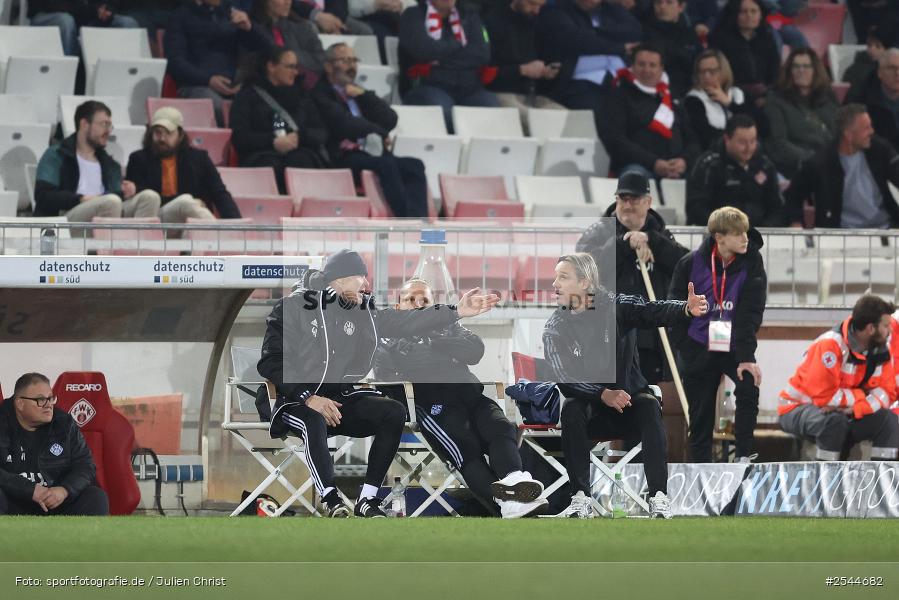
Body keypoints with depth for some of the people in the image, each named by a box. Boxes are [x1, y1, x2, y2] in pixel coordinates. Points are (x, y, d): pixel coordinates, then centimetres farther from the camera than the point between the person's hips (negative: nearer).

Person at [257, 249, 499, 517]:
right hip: (295, 401, -6)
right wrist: (308, 398, -23)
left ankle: (367, 500, -15)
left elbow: (405, 322, 1)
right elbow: (270, 362, -12)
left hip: (340, 399, 6)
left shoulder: (363, 310, 10)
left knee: (394, 412, -15)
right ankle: (332, 503, -29)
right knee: (314, 422, -39)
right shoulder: (293, 307, -7)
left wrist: (457, 312, -10)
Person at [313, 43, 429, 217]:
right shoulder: (321, 94, 6)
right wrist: (380, 133, 3)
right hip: (343, 160, -7)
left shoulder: (358, 92, 29)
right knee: (386, 164, -33)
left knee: (414, 165, -20)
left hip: (370, 155, 7)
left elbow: (390, 119, 15)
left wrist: (363, 95, 4)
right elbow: (343, 124, -9)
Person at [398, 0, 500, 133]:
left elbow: (483, 54, 1)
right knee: (442, 113, -38)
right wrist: (459, 45, 6)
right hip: (428, 87, -3)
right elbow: (422, 49, -9)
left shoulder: (469, 16, 19)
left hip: (469, 88, 3)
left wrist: (439, 59, -6)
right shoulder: (413, 16, 11)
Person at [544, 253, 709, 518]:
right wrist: (604, 395, -34)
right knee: (571, 409, -30)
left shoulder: (616, 307, -7)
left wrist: (686, 309, -51)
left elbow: (653, 312, -27)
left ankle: (659, 497, -36)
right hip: (593, 412, 1)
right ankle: (581, 499, -30)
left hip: (630, 403, -1)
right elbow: (564, 379, -15)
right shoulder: (555, 329, -4)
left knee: (649, 405, -32)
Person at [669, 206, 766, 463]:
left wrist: (746, 356, -20)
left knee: (749, 388, -26)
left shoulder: (752, 263, -9)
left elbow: (751, 312, -13)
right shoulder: (691, 263, -8)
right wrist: (685, 349, -3)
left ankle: (744, 456, -18)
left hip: (736, 347, 0)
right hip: (698, 351, 0)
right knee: (700, 417, 4)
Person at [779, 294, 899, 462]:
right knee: (834, 420, -38)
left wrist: (856, 407, -25)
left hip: (844, 414, 7)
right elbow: (824, 396, -31)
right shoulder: (831, 345, -28)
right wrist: (862, 396, -16)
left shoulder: (881, 350, -3)